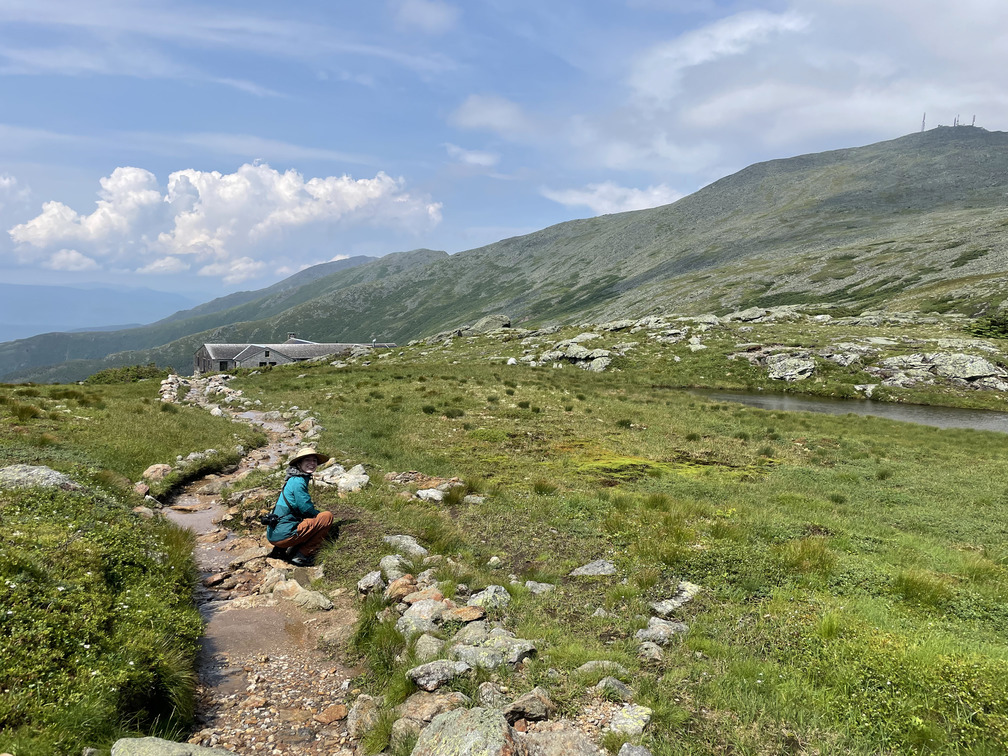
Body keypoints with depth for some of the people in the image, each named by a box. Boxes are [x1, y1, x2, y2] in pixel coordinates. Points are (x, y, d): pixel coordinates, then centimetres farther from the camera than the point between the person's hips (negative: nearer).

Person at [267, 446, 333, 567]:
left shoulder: (294, 480, 18)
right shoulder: (298, 482, -12)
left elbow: (304, 507, 24)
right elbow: (307, 509, -13)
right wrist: (321, 515, 6)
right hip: (283, 535, -10)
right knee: (327, 516, -8)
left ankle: (294, 548, 12)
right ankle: (302, 555, -9)